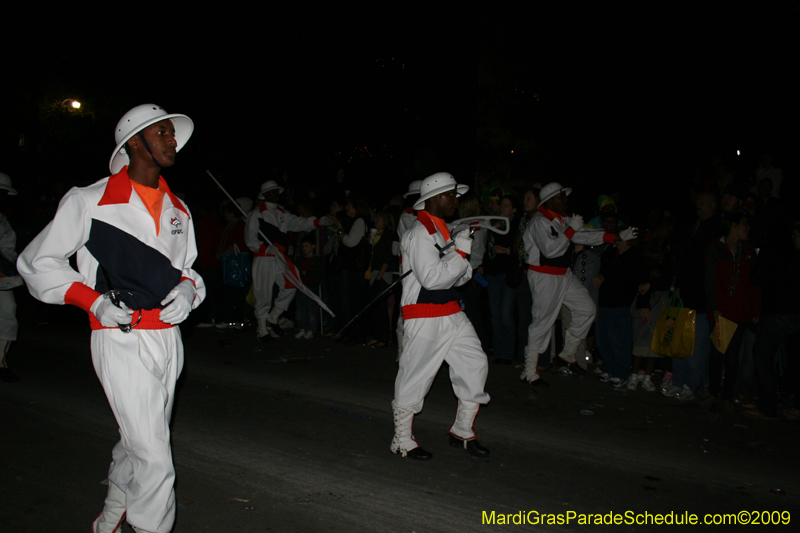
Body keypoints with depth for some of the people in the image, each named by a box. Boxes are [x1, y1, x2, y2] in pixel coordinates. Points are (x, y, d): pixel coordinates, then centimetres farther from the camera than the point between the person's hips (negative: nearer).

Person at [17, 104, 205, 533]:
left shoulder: (178, 210, 14)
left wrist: (187, 289, -1)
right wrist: (93, 300, -11)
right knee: (154, 457, -9)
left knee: (138, 443, 19)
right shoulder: (89, 201, -4)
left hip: (169, 338, 6)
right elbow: (36, 263, 1)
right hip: (122, 340, -6)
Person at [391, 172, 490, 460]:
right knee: (416, 375, -1)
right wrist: (461, 252, -16)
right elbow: (431, 278, -23)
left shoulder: (442, 230, 17)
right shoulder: (419, 233, -14)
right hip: (425, 317, -9)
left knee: (475, 365, 8)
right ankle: (402, 440, 16)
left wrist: (465, 265, -2)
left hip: (451, 314, 9)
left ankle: (462, 432, 23)